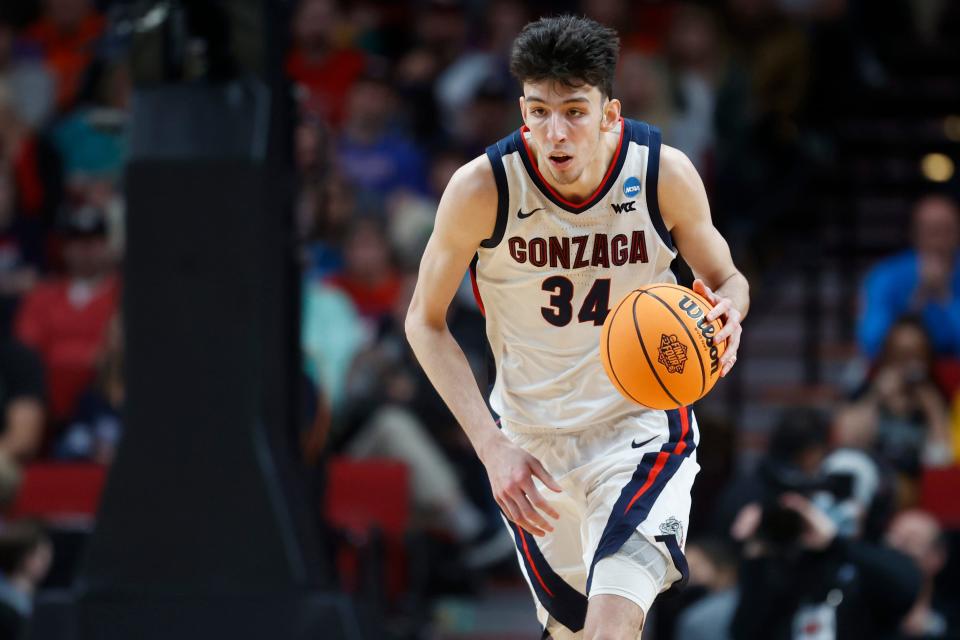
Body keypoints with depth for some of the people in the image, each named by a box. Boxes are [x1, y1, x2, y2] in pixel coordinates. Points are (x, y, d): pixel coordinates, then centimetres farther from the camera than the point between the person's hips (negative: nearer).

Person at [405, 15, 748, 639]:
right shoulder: (483, 188, -18)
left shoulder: (665, 173, -16)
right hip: (530, 442, 2)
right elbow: (426, 321, -4)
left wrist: (726, 311, -24)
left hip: (642, 424, -2)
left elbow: (726, 279, 3)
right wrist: (492, 446, -14)